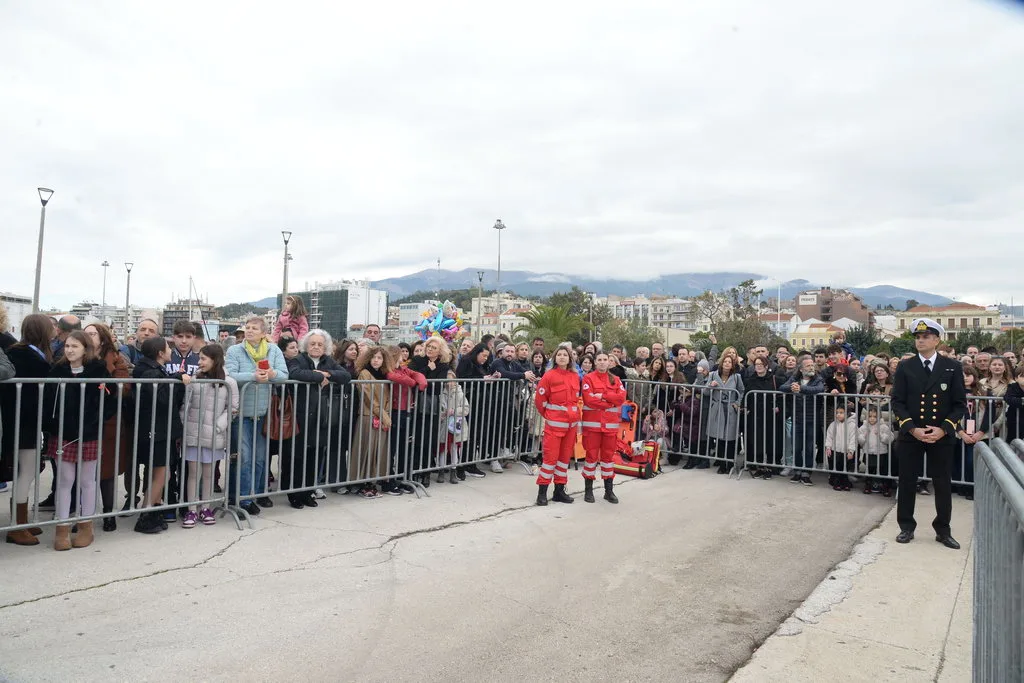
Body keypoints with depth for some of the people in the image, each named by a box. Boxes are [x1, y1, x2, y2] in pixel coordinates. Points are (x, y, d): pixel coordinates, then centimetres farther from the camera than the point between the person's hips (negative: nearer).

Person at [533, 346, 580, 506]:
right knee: (550, 456, -5)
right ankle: (542, 491, 4)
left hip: (571, 423, 5)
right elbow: (539, 400, -4)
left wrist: (574, 414, 11)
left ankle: (559, 490, 21)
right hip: (554, 423, -5)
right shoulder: (549, 376, -9)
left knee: (565, 456, 11)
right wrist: (549, 415, 5)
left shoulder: (575, 377, 6)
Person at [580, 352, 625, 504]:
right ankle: (588, 490, 11)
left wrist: (603, 396, -13)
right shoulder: (588, 378, -1)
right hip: (592, 423, -3)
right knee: (592, 456, 0)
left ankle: (609, 490, 16)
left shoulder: (615, 380, 11)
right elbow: (589, 399, -13)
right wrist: (611, 402, -8)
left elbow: (621, 397, -3)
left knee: (608, 456, 8)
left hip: (611, 423, 3)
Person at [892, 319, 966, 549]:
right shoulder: (904, 367, 2)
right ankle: (906, 527, 18)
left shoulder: (952, 367, 2)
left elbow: (959, 404, 0)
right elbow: (897, 402, -1)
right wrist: (912, 428, -13)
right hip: (910, 434, 0)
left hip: (942, 435, 0)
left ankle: (943, 530, 21)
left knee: (942, 484, 8)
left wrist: (943, 429, -12)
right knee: (907, 482, 5)